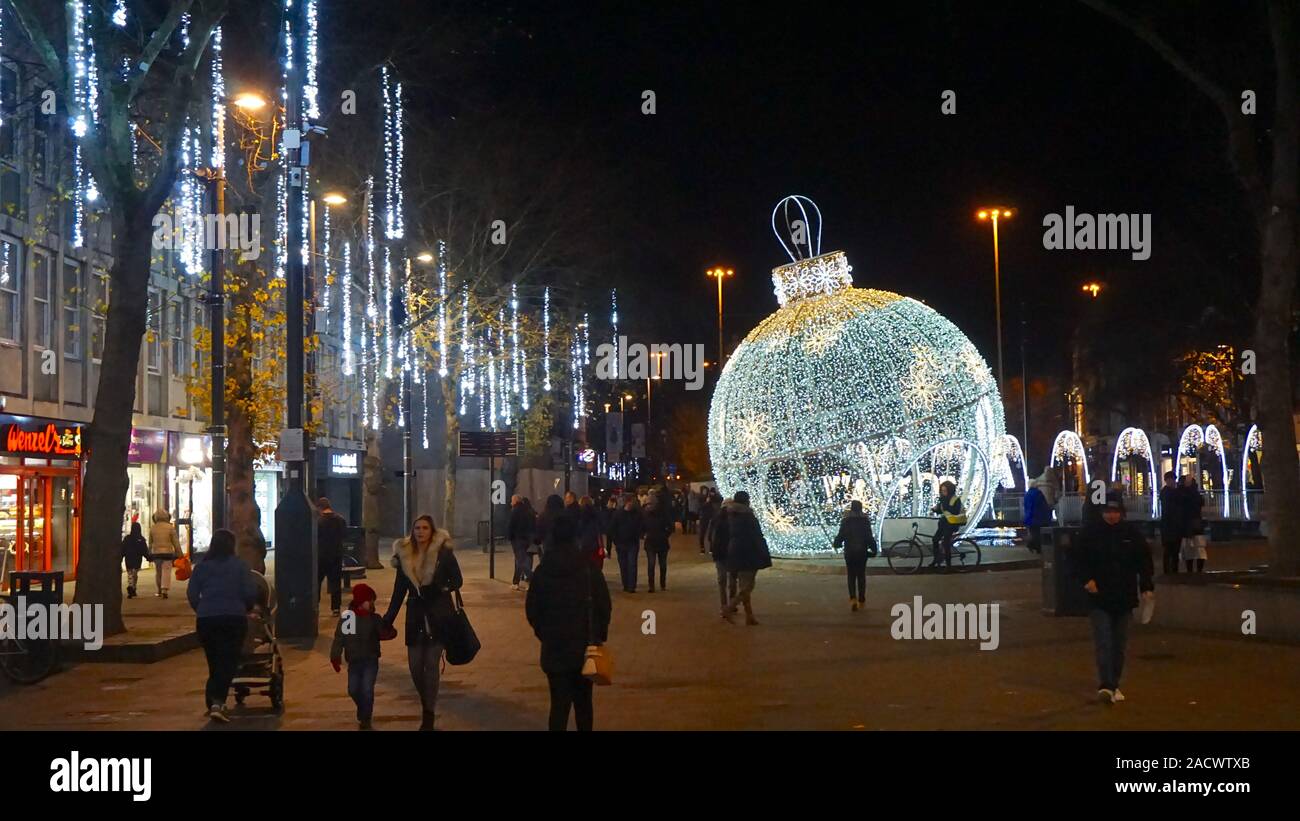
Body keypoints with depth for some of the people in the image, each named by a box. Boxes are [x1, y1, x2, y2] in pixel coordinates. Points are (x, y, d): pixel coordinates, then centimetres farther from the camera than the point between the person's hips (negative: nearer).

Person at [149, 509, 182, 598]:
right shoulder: (170, 527, -5)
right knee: (166, 571, -4)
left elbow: (150, 543, 9)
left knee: (158, 572, 15)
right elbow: (176, 542, -4)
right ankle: (164, 590, -17)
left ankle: (159, 590, 25)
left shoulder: (152, 528, 3)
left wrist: (150, 554, 18)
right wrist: (178, 553, 2)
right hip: (167, 553, -3)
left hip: (156, 553, 3)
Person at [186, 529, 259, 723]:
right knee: (229, 663, -3)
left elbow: (192, 594, 4)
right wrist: (245, 609, 14)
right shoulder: (239, 565, 1)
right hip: (234, 618, -3)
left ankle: (213, 703, 15)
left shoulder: (201, 566, 7)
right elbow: (250, 592, -4)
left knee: (214, 663, 14)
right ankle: (218, 702, -19)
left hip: (206, 620, 3)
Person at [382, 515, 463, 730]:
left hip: (438, 615, -3)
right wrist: (388, 619, 7)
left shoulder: (443, 552, -8)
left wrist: (442, 588, -19)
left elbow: (457, 580, 0)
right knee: (415, 666, 3)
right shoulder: (405, 554, 2)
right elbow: (399, 590, 9)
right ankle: (426, 706, 27)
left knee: (431, 664, -5)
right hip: (415, 615, 3)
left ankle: (429, 714, 5)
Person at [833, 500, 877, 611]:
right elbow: (869, 536, -4)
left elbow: (841, 534, -2)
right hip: (862, 551, 1)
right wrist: (873, 548, 5)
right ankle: (861, 600, 13)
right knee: (861, 575, 11)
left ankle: (853, 598, -14)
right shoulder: (865, 519, -3)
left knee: (851, 575, 6)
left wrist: (837, 544, 16)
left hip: (849, 552, -1)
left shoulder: (846, 519, -5)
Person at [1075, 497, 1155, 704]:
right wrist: (1086, 579, -13)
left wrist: (1147, 587, -5)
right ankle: (1105, 685, -20)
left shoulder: (1131, 533, 3)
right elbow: (1080, 561, 4)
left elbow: (1144, 561, 6)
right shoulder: (1090, 534, -1)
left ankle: (1114, 685, 21)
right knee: (1103, 643, -13)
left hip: (1124, 599, 3)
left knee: (1119, 644, 10)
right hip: (1099, 598, -3)